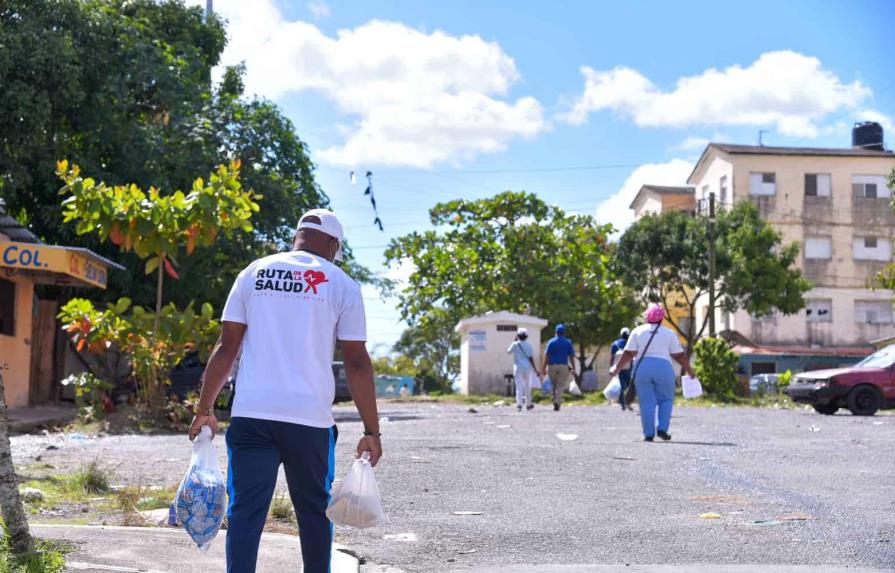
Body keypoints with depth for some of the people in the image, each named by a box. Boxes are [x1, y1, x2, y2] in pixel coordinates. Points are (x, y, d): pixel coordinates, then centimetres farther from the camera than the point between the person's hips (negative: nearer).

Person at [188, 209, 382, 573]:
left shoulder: (254, 273, 10)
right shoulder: (341, 285, 3)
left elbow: (226, 347, 7)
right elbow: (357, 363, -1)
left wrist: (205, 410, 12)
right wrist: (372, 430, 3)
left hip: (251, 415, 1)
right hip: (309, 419, -1)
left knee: (245, 510, 1)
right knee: (314, 510, 13)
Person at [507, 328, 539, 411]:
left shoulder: (515, 344, -4)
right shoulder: (528, 345, -4)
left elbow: (508, 351, 15)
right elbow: (531, 358, -6)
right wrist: (535, 369, 0)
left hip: (518, 368, 0)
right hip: (527, 368, 0)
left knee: (519, 386, -4)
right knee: (527, 387, 14)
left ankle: (519, 404, -20)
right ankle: (528, 404, 23)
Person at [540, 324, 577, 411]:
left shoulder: (551, 342, 1)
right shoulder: (568, 343, 3)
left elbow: (546, 356, -3)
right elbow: (571, 357, 2)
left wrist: (543, 368, -1)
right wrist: (573, 368, 7)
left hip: (552, 366, 1)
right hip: (563, 366, -1)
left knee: (553, 385, 15)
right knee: (561, 386, -3)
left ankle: (555, 401, 20)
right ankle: (557, 403, -17)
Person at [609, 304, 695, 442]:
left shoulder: (637, 331, 9)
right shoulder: (669, 333, 8)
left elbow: (628, 353, 2)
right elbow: (679, 355, 7)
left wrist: (617, 368, 10)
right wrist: (689, 370, 17)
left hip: (642, 368, 1)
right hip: (663, 367, -1)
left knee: (646, 402, 3)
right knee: (666, 399, 12)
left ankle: (649, 433, 1)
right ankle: (662, 428, -1)